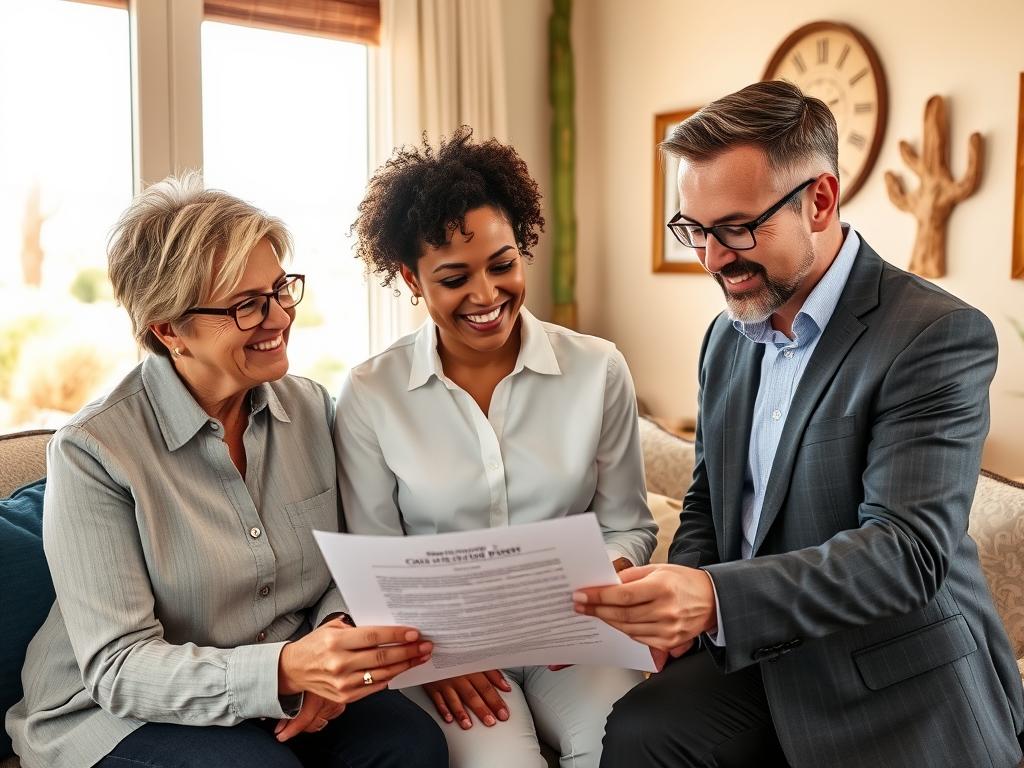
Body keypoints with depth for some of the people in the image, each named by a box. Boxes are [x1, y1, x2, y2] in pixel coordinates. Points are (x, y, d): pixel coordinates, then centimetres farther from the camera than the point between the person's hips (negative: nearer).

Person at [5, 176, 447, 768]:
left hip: (290, 695, 4)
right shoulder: (91, 451, -17)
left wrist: (332, 641, -16)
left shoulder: (312, 408, 0)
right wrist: (284, 669, -35)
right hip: (121, 716, -4)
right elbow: (117, 671, -20)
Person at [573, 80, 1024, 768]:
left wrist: (717, 599, -35)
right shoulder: (728, 337, 8)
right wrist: (679, 599, -4)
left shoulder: (940, 337, -15)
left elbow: (909, 547, -23)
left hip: (896, 688, -4)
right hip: (760, 656, 5)